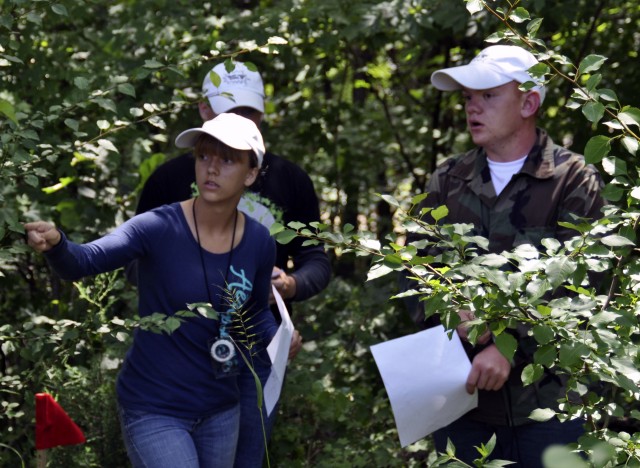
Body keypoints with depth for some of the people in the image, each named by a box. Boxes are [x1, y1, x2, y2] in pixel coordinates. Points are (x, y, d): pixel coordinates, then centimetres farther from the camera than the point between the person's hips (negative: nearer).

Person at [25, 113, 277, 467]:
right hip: (154, 411, -5)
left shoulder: (258, 241, -4)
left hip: (220, 408, 5)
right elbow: (84, 261, -33)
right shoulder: (159, 228, -18)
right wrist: (54, 244, -53)